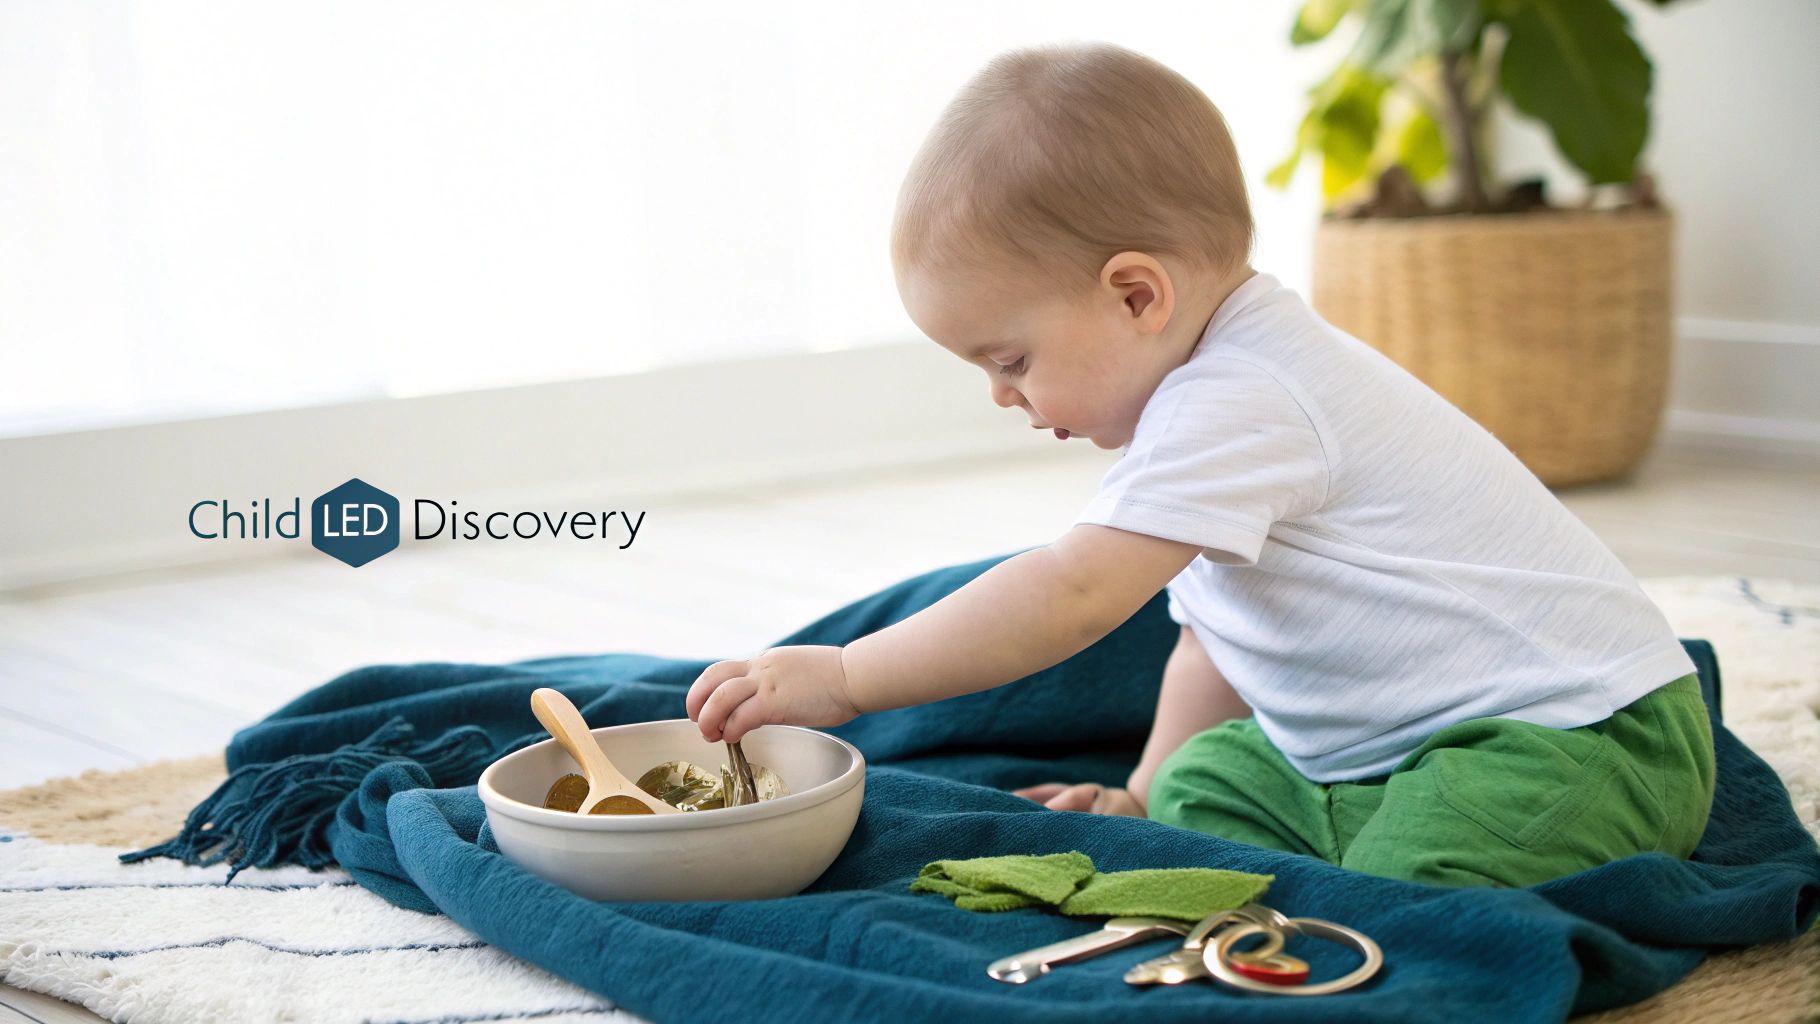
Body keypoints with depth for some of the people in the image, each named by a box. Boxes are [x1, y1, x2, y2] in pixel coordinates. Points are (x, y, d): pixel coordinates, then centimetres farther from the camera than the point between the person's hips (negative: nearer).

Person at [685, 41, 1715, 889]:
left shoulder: (1235, 408, -24)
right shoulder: (1234, 386, 12)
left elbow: (1078, 593, -33)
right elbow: (1211, 633, 21)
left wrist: (843, 678, -29)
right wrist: (1148, 796, 16)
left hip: (1578, 735, -11)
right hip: (1405, 741, 11)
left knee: (1405, 891, -31)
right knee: (1210, 778, 6)